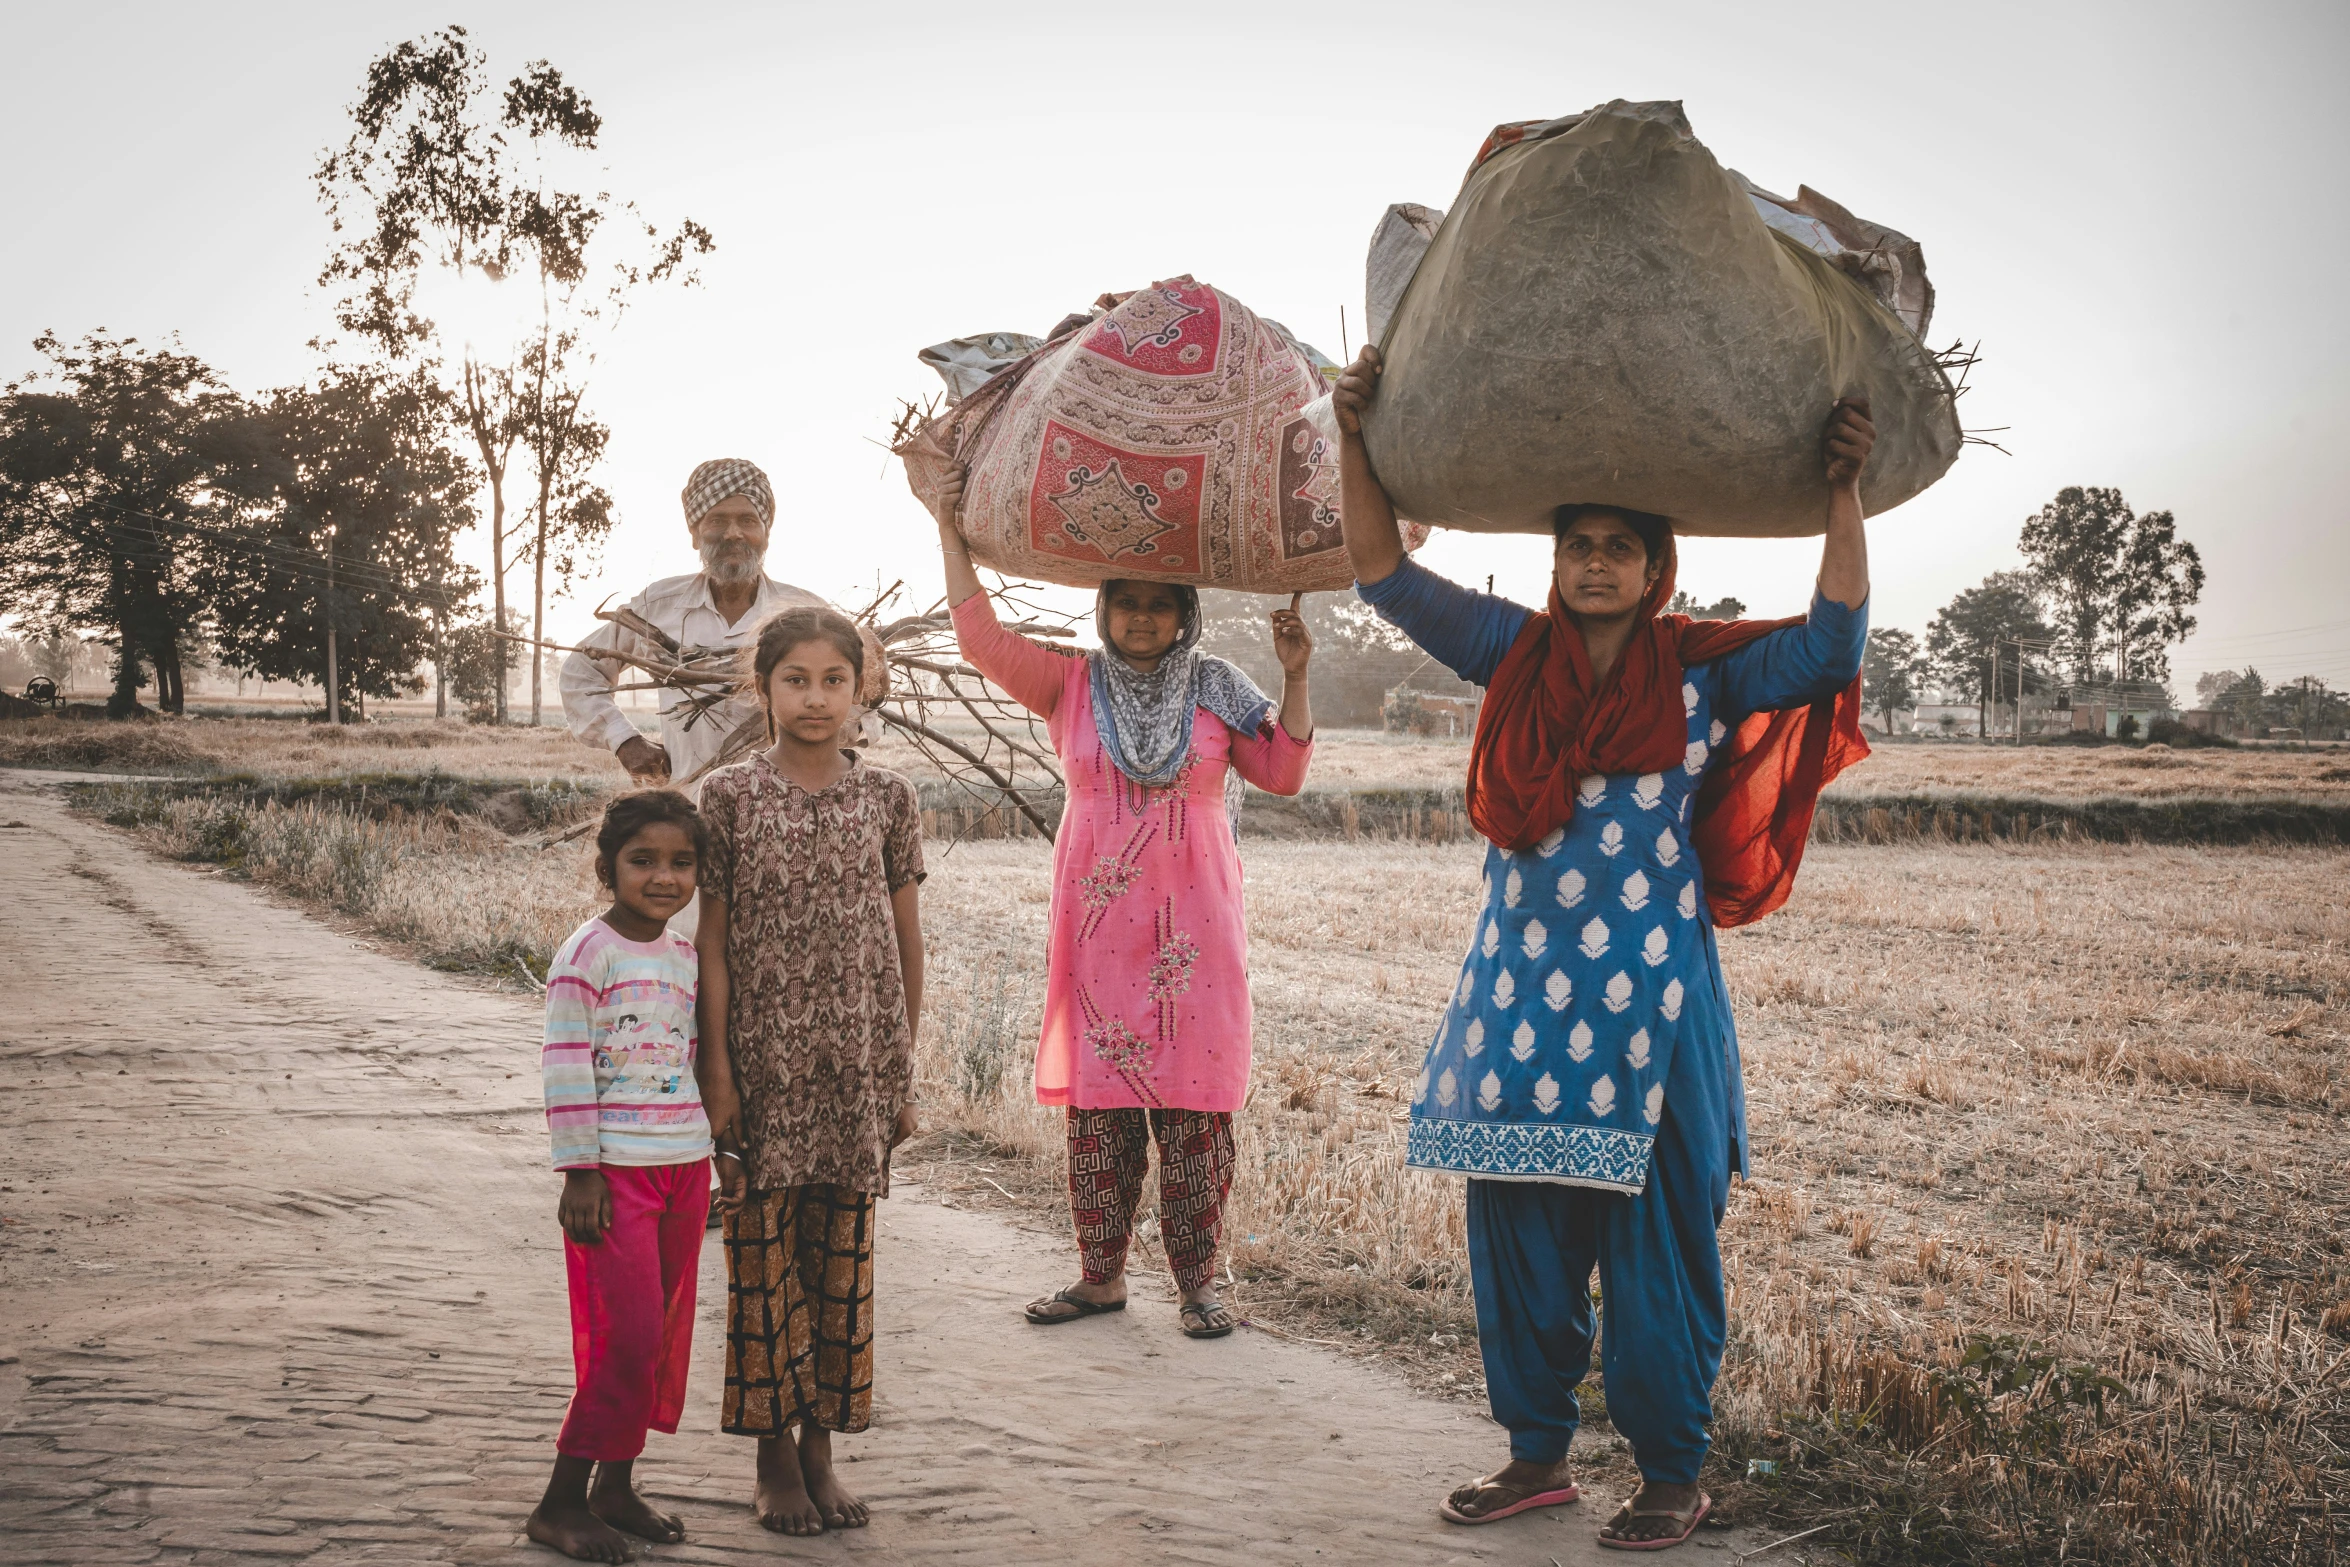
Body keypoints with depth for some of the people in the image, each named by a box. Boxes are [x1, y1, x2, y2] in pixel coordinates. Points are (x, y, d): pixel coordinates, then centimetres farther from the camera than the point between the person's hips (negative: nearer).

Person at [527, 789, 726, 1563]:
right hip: (617, 1170, -7)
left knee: (665, 1334, 11)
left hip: (685, 1166, 7)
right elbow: (565, 1066, -12)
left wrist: (709, 1161, 16)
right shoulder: (588, 953, -11)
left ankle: (616, 1486, 22)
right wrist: (580, 1172, -15)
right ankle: (560, 1503, 2)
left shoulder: (687, 957, 11)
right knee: (626, 1338, -8)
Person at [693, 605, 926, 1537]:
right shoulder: (731, 795, -2)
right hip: (764, 1060, -2)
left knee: (841, 1255, 7)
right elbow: (712, 939, -2)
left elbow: (907, 939, 8)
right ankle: (774, 1457, 14)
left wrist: (902, 1071, 7)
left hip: (858, 1062, 2)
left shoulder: (886, 800, 3)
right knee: (764, 1252, 3)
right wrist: (718, 1069, -7)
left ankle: (822, 1447, 18)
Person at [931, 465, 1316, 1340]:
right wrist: (952, 537, -2)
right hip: (1099, 924, 1)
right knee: (1097, 1096, 3)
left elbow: (1283, 772, 6)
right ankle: (1101, 1276, 13)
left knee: (1193, 1100, -3)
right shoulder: (1071, 686, 8)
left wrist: (1294, 677, -3)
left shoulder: (1215, 691, 8)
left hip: (1191, 923, -1)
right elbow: (982, 638, 0)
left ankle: (1197, 1282, 4)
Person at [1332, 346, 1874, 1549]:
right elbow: (1389, 580, 6)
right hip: (1519, 999, 3)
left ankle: (1671, 1475, 13)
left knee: (1654, 1246, 0)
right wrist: (1356, 442, -4)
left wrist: (1845, 495, -13)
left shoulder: (1703, 671, 1)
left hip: (1650, 1005, -3)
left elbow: (1833, 642, -10)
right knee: (1518, 1235, 9)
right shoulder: (1515, 655, 8)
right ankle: (1538, 1455, 24)